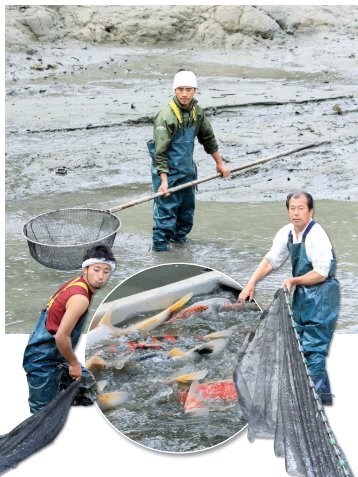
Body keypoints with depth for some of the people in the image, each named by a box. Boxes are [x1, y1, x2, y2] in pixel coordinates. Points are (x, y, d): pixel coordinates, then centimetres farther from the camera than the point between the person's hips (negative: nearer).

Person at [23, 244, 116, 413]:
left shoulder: (76, 283, 4)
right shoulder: (80, 298, -25)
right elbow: (61, 337, -27)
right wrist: (73, 364, -12)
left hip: (53, 356, 10)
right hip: (43, 362, -10)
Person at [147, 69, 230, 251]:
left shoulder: (197, 111, 0)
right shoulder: (166, 116, -22)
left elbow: (208, 138, 14)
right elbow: (160, 152, -23)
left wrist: (220, 163, 17)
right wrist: (164, 181, -27)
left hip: (188, 170, 7)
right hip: (168, 170, -7)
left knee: (187, 206, 16)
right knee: (166, 207, -6)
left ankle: (179, 236, 35)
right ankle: (160, 243, 6)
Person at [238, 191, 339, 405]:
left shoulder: (317, 236, -21)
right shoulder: (287, 233, 3)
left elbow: (321, 274, -21)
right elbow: (271, 260, 10)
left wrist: (293, 281, -12)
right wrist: (251, 284, 3)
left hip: (322, 295, -9)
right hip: (302, 294, 9)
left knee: (313, 346, -9)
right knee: (297, 341, 15)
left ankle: (316, 393, 0)